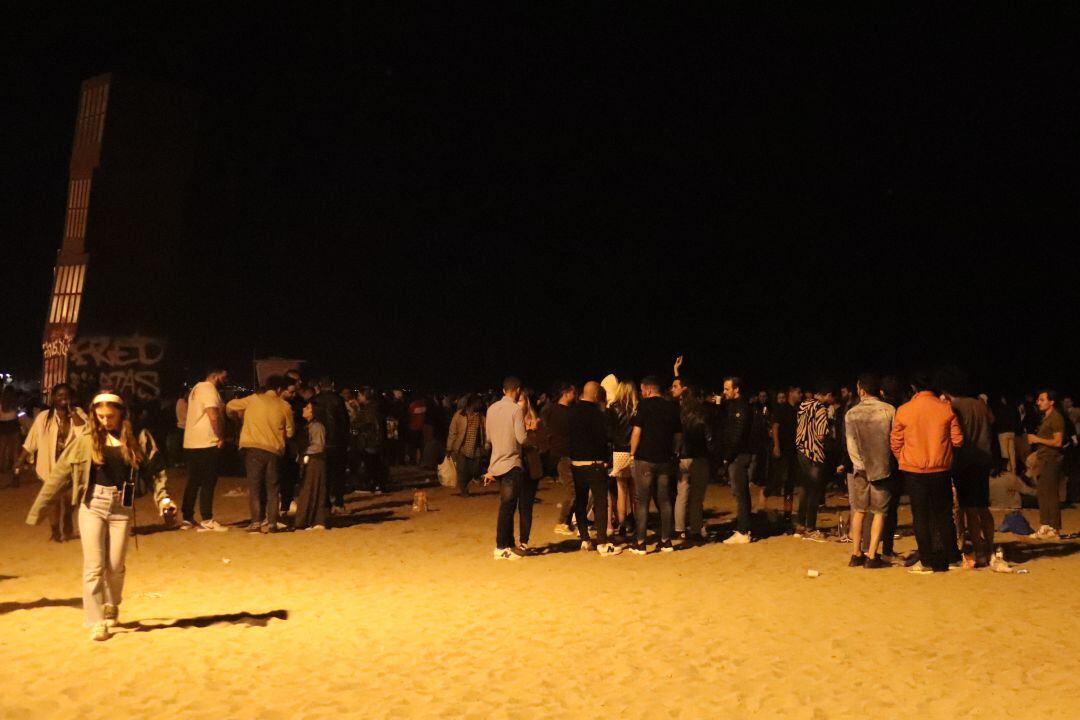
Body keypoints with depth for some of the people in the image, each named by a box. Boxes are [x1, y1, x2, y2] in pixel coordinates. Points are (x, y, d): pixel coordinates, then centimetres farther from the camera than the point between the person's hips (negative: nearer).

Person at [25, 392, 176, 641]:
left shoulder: (137, 438, -1)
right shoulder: (86, 439, -1)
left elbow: (155, 469, 1)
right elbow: (60, 474, 1)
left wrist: (163, 497, -13)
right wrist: (38, 509, 1)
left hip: (122, 507, 0)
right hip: (92, 505, 0)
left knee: (115, 566, 5)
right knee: (94, 566, -2)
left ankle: (111, 608, 33)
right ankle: (96, 622, 9)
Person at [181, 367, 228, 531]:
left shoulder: (197, 388, 19)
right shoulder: (209, 389, -12)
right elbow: (213, 416, -22)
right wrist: (221, 437, -12)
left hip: (191, 443, 9)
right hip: (207, 444, -9)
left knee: (193, 481, 13)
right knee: (208, 483, -5)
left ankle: (187, 519, 17)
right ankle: (207, 521, -3)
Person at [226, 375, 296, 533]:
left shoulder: (254, 399, 4)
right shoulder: (285, 406, 5)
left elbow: (230, 406, 7)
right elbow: (290, 431, 10)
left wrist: (240, 416, 27)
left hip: (253, 448, -1)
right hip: (274, 450, 1)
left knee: (254, 485, 4)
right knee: (272, 487, 9)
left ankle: (256, 521, -2)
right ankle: (271, 522, 5)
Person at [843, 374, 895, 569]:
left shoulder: (851, 413, -5)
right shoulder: (889, 410, -8)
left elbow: (850, 444, -7)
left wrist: (859, 464, -5)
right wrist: (890, 461, 8)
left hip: (859, 468, 1)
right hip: (882, 466, -1)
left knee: (859, 511, 13)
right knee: (879, 512, 7)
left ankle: (856, 554, 14)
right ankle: (872, 556, 3)